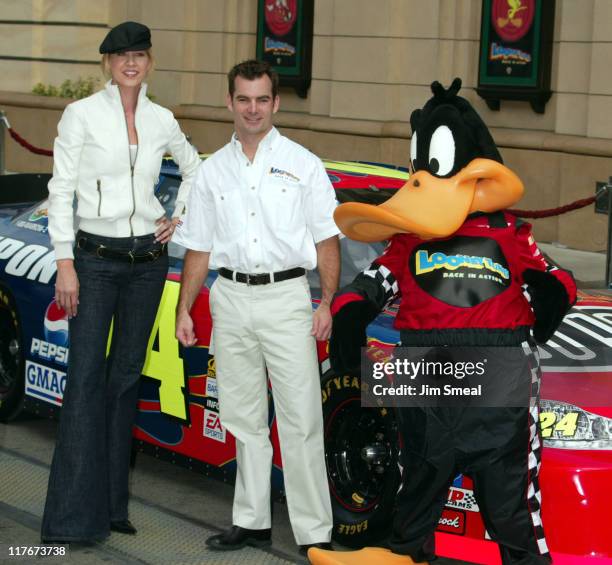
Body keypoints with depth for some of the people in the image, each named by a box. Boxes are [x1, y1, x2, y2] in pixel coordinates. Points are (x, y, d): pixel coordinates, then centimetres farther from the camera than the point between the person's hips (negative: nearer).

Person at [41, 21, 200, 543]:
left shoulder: (162, 121, 7)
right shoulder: (82, 114, -5)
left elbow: (194, 168, 25)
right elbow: (61, 190, -7)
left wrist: (178, 218, 11)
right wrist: (65, 263, -12)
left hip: (148, 259, 4)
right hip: (96, 259, -4)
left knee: (126, 377, 9)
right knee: (87, 377, -7)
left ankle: (112, 504, 16)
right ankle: (74, 514, -5)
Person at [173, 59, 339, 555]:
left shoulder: (302, 164, 3)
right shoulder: (213, 171, 12)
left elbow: (327, 239, 1)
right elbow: (199, 248, 15)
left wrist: (327, 303, -8)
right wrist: (184, 310, 9)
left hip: (286, 297, -4)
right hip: (230, 299, 4)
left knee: (301, 421, -6)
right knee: (244, 420, 9)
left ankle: (314, 532, -4)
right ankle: (252, 521, 18)